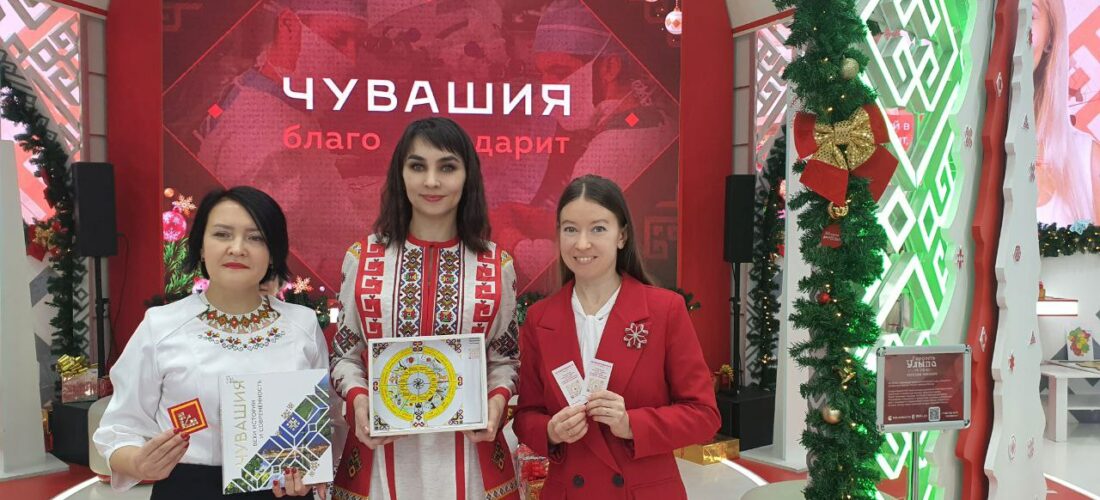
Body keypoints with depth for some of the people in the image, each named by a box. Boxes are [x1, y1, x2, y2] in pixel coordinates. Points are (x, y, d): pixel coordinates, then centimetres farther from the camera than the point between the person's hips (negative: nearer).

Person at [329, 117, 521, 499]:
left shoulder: (497, 266, 1)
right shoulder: (362, 259, 1)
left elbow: (505, 359, 6)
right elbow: (345, 353, 6)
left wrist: (497, 399, -12)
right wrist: (358, 398, -12)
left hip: (467, 451, 0)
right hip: (381, 450, 0)